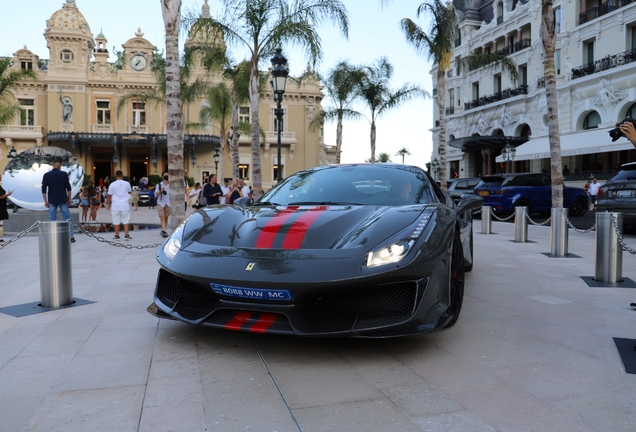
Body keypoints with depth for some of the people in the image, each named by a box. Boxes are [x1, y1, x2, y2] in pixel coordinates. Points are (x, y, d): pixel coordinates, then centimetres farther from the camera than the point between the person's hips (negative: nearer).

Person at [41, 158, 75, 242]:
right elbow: (68, 188, -3)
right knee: (67, 218, 5)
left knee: (52, 220, 5)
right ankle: (71, 237, 4)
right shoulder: (64, 174, -2)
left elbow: (44, 189, -1)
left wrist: (45, 201, 3)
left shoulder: (46, 175, 2)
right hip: (63, 200, -1)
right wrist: (69, 198, 5)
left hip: (52, 201, 1)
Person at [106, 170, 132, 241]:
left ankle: (117, 235, 10)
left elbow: (109, 196, 0)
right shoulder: (127, 183, 0)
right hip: (125, 205, 1)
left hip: (115, 206, -1)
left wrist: (108, 204, 10)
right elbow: (130, 192, 16)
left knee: (116, 221, 5)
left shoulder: (112, 184, -4)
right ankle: (126, 235, 2)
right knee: (126, 220, 5)